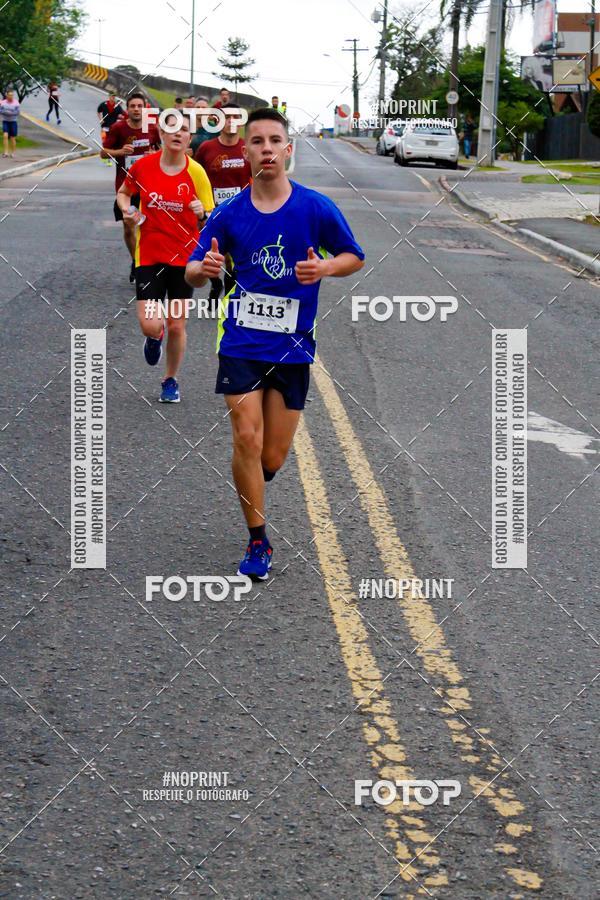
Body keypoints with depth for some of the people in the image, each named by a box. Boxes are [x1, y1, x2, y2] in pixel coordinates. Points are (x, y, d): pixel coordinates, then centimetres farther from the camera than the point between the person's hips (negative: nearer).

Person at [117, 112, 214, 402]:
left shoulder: (196, 172, -7)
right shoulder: (143, 165, -5)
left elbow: (209, 220, -2)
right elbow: (123, 193, 15)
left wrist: (202, 214, -24)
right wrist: (128, 210, -6)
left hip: (184, 257, 0)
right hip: (149, 256, 0)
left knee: (176, 325, 6)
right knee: (150, 324, -11)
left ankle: (171, 381, 30)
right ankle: (155, 338, 29)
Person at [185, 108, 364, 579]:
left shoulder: (317, 207, -4)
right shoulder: (229, 213, 0)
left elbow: (355, 257, 7)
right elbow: (192, 273, 6)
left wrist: (324, 267, -15)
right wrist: (204, 268, -18)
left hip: (292, 345, 0)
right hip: (242, 341, 0)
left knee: (273, 459, 2)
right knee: (247, 438, -12)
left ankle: (249, 489, 39)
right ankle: (258, 542, 3)